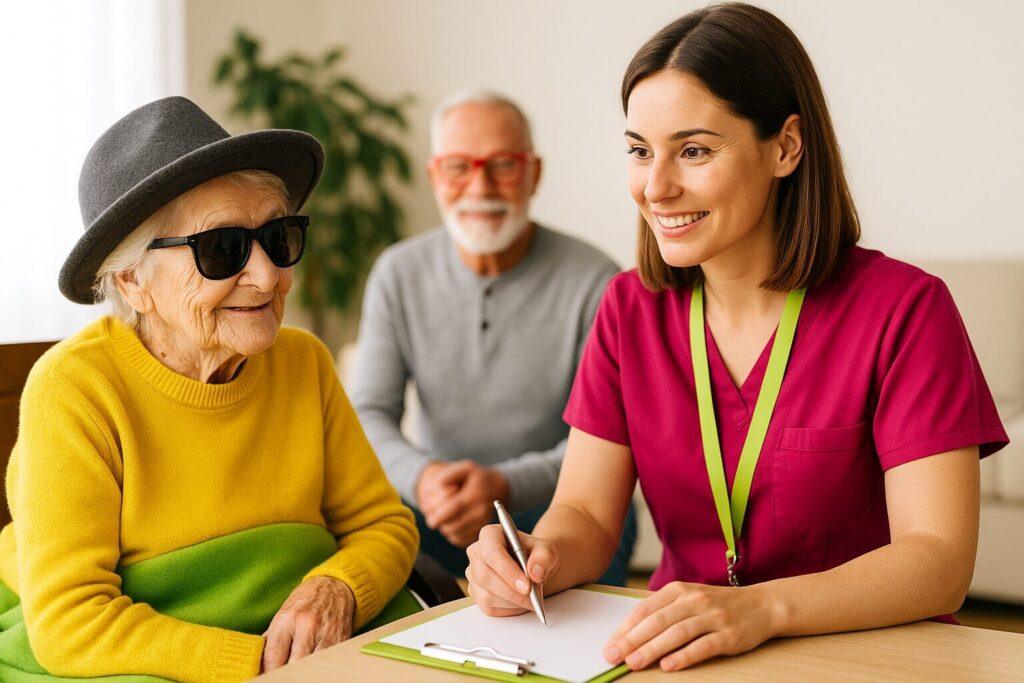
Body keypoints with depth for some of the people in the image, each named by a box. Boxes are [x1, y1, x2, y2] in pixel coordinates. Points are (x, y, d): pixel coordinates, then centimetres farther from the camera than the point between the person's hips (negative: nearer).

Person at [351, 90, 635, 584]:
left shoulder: (594, 282, -11)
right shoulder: (398, 274, 1)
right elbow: (370, 414, -3)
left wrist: (504, 485, -31)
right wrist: (423, 477, -26)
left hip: (560, 506, -3)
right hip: (434, 505, 4)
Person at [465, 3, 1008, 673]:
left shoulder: (903, 310, -9)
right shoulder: (631, 309, 5)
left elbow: (940, 561, -16)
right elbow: (586, 514, 2)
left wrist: (761, 608, -32)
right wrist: (536, 559, -20)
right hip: (674, 657, 3)